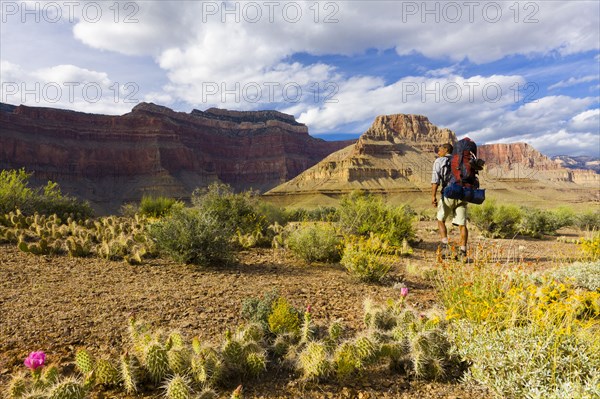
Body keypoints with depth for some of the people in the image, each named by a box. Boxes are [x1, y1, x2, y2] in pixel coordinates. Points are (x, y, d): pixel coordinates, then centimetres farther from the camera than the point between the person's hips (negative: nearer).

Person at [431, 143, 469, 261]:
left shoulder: (439, 161, 8)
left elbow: (435, 179, -8)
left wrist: (433, 196, -16)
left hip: (448, 195, -4)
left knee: (441, 220, 14)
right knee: (462, 224, 3)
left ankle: (445, 246, 1)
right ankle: (463, 252, -4)